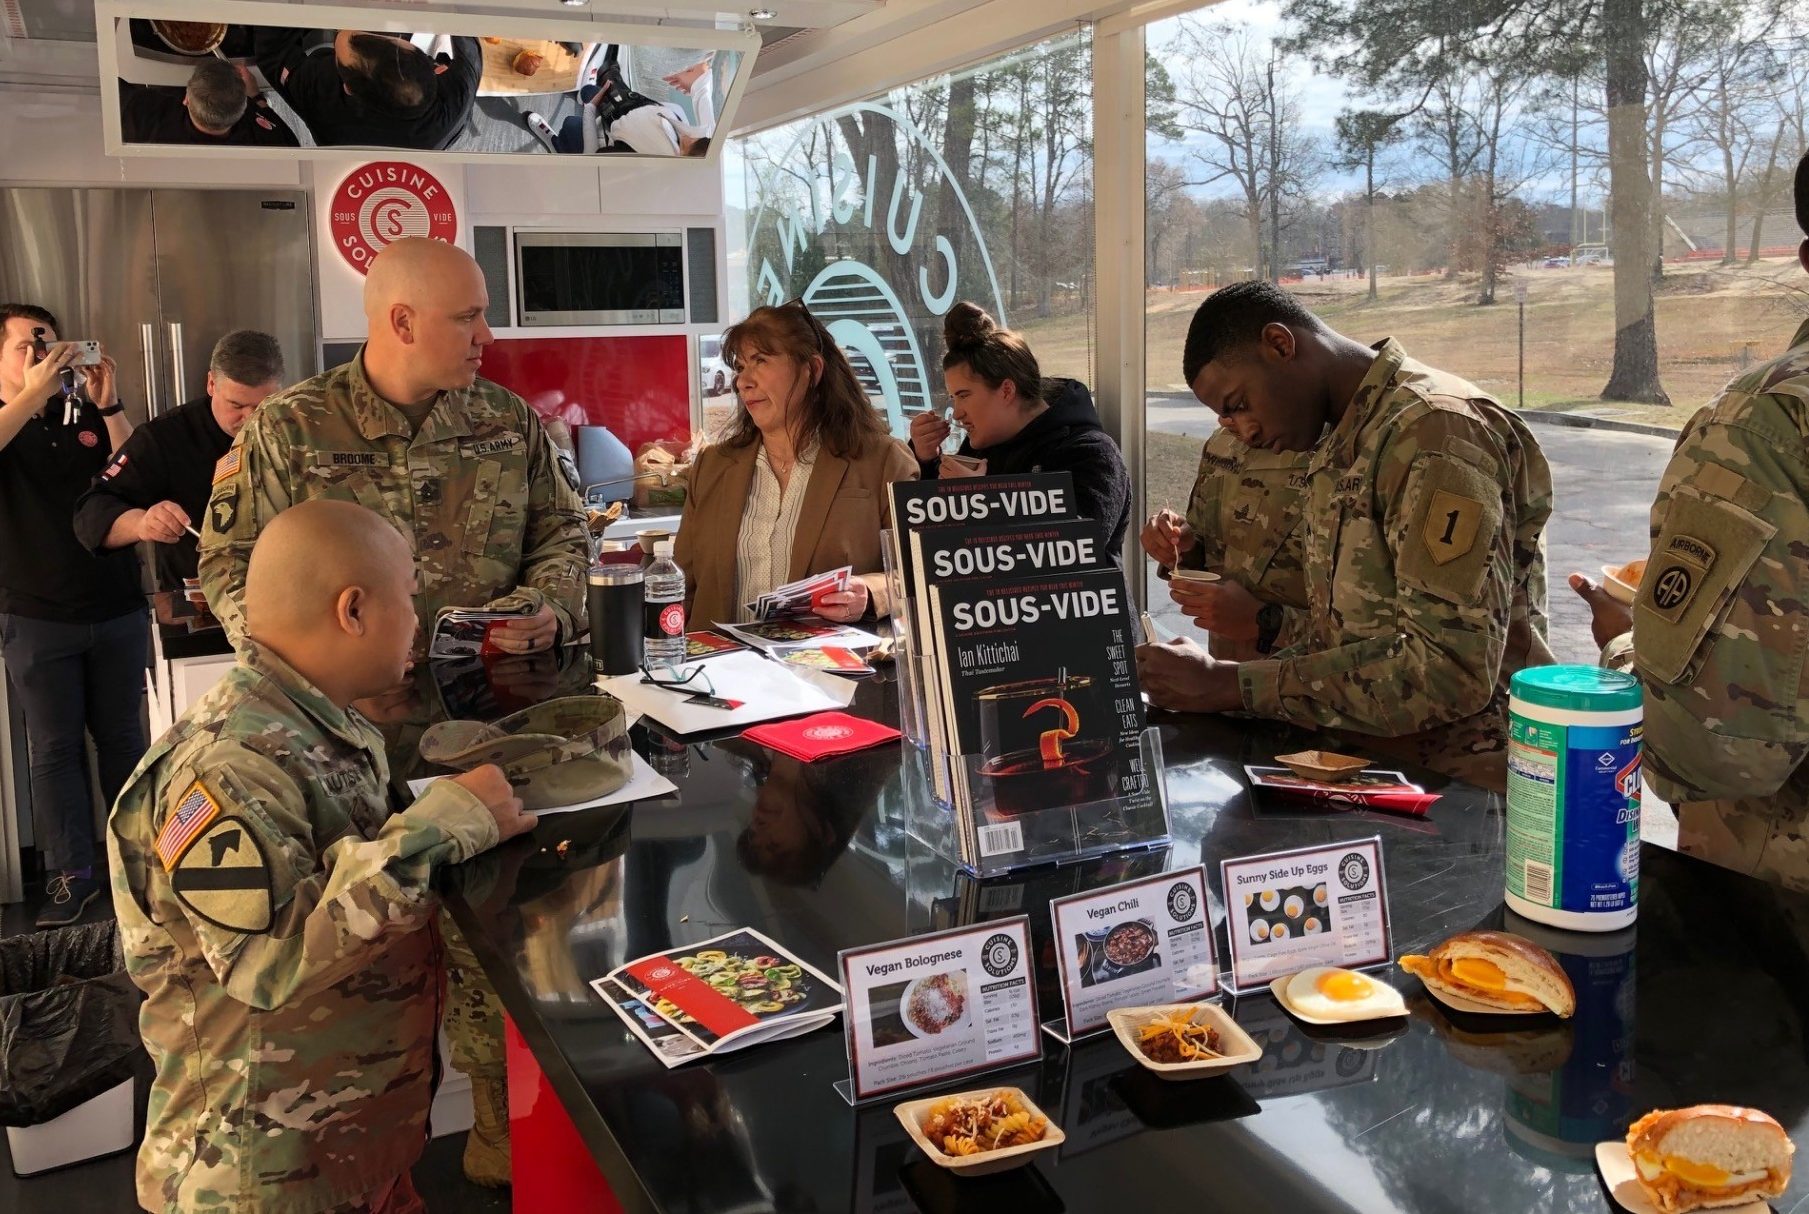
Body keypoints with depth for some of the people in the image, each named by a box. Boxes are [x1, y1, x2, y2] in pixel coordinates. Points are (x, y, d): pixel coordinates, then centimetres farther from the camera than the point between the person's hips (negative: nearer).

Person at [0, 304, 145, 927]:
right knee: (55, 749, 3)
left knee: (123, 739, 9)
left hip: (117, 611, 2)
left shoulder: (89, 418, 8)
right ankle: (71, 874, 11)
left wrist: (109, 405, -15)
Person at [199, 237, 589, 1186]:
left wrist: (547, 603, -9)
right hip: (356, 738, -2)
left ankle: (503, 1128, 26)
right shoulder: (288, 430, -4)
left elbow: (562, 531, 11)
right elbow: (229, 564, -2)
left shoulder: (509, 422, 4)